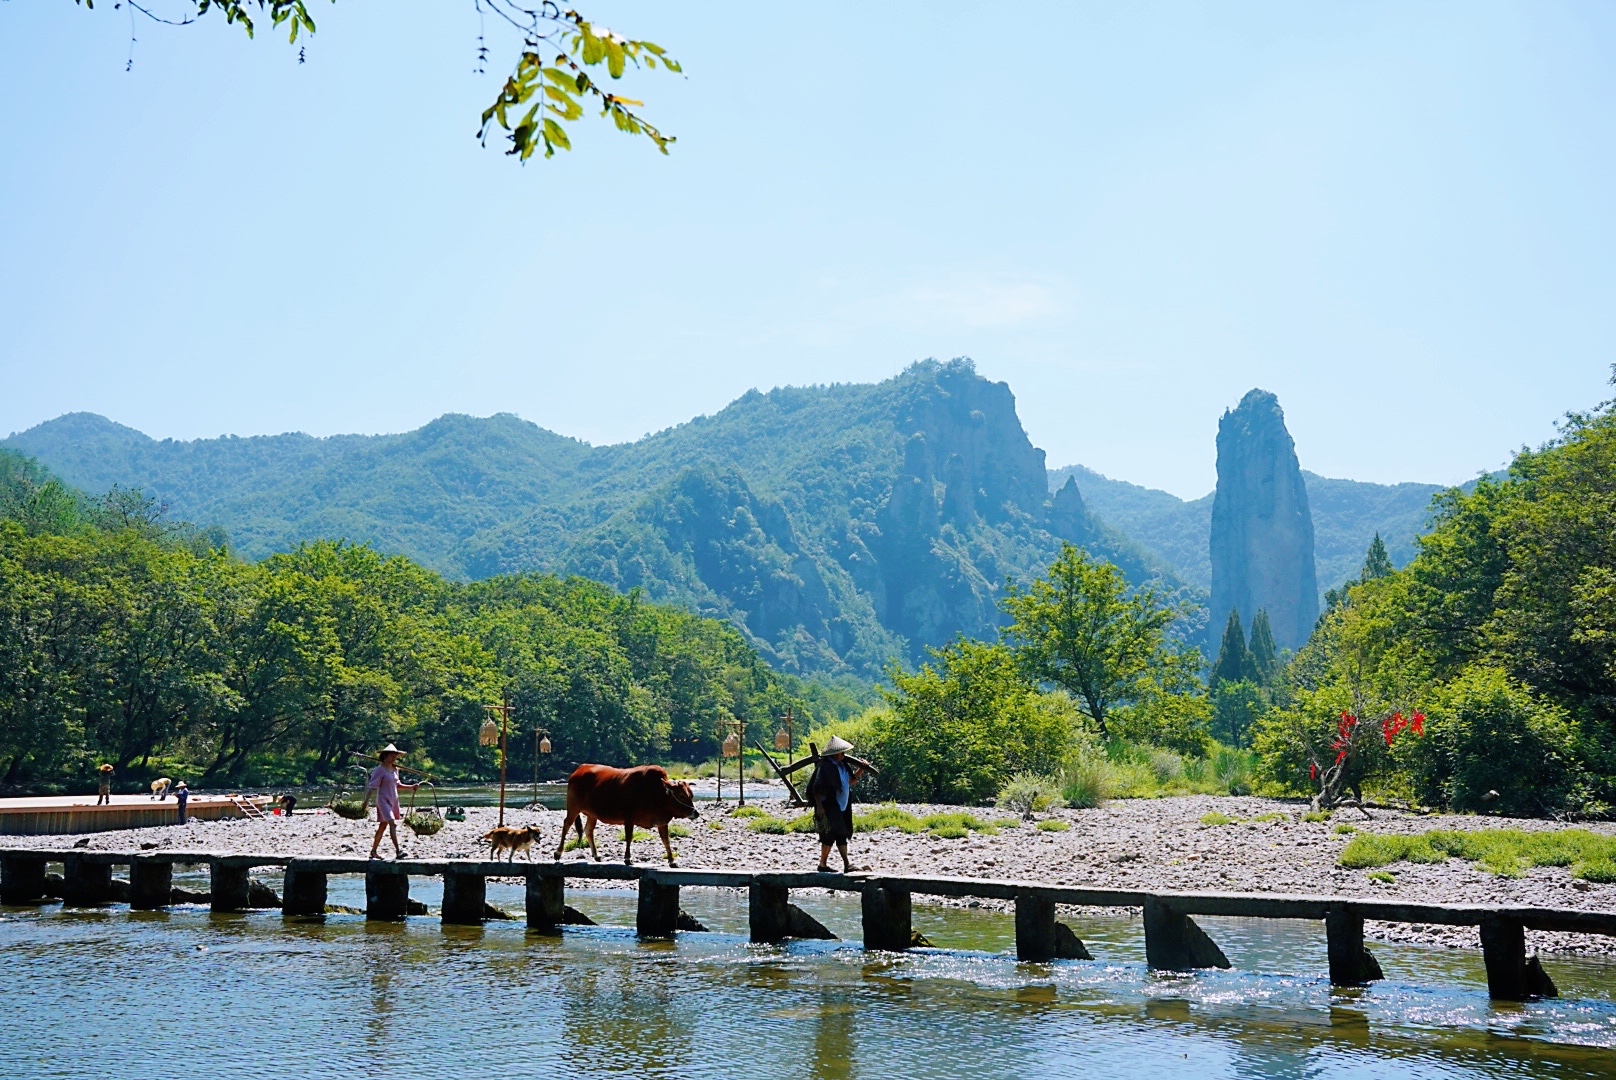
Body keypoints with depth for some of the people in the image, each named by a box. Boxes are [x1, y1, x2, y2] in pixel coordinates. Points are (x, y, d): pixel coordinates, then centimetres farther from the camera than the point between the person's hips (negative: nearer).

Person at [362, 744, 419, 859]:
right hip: (383, 800, -8)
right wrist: (366, 802, -17)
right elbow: (371, 787, -13)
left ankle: (373, 852, 20)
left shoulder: (395, 769, 11)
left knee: (383, 826, 12)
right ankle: (398, 851, -25)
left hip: (393, 800, 8)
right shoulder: (380, 770, -12)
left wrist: (411, 787, 9)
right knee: (392, 824, -19)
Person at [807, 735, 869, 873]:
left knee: (842, 834, 11)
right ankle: (822, 864, -6)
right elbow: (817, 787, -19)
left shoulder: (843, 765, 10)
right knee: (830, 834, -11)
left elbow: (851, 780, 23)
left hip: (841, 807, 9)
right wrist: (819, 807, -22)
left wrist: (861, 769, 6)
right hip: (829, 807, -9)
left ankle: (846, 864, 15)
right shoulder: (825, 766, -16)